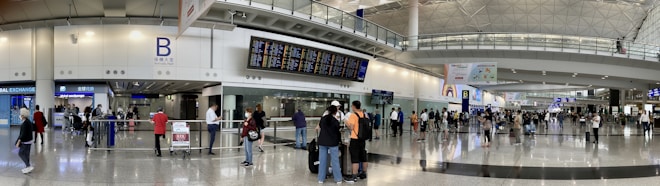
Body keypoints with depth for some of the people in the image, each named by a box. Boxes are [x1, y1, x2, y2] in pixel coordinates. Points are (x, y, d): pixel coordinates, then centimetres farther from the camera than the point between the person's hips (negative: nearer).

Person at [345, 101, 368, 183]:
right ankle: (364, 173, 25)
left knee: (355, 158, -5)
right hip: (362, 138, 7)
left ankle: (354, 177, -3)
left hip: (355, 139, -7)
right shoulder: (364, 115, 7)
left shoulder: (353, 115, -15)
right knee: (363, 157, 15)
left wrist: (346, 123, -3)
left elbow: (351, 128, -20)